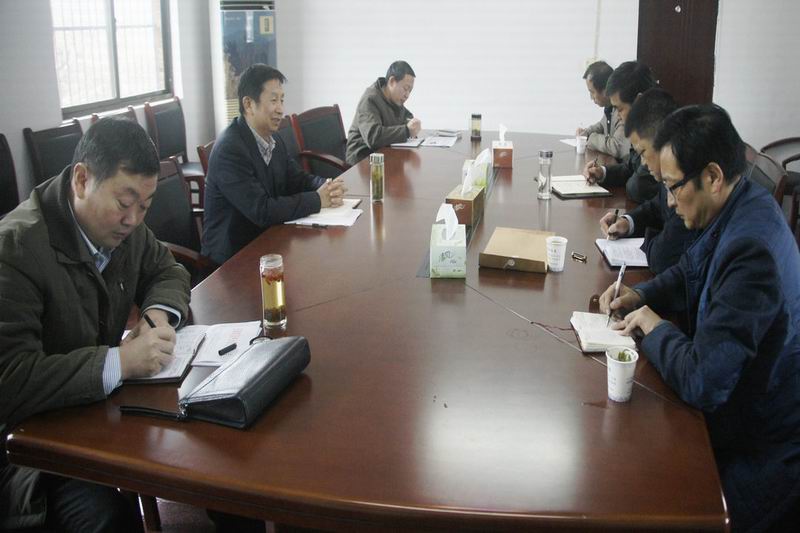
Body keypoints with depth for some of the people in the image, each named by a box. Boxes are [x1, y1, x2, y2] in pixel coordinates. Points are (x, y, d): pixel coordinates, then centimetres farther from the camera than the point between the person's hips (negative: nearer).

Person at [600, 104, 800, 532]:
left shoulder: (750, 249, -33)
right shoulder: (741, 206, -2)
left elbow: (702, 383, -34)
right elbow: (690, 270, 19)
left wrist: (654, 328, -16)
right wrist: (640, 295, 1)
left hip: (760, 456, -9)